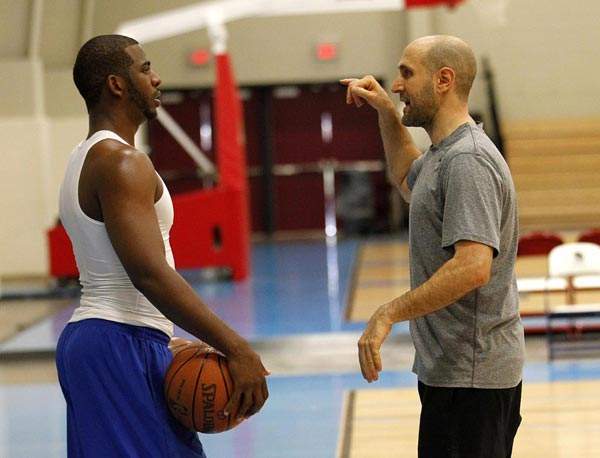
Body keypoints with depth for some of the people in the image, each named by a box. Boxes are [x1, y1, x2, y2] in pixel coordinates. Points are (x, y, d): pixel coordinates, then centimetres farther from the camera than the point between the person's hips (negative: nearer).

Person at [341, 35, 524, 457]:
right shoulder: (445, 153, 14)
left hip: (468, 377, -11)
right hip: (458, 368, 11)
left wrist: (389, 314, -26)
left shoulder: (467, 161, -19)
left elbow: (472, 267, -30)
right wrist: (386, 113, 25)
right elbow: (408, 181, 38)